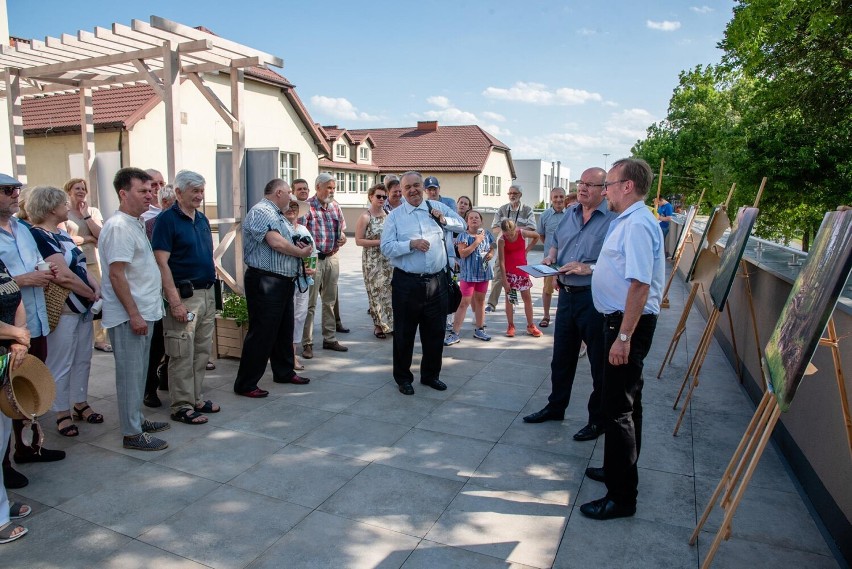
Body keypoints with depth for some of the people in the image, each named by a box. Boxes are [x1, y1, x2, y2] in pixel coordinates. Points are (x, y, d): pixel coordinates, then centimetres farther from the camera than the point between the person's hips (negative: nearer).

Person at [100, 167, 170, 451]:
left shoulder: (134, 224, 14)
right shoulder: (119, 227, -16)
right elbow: (116, 274, -21)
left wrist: (143, 313, 18)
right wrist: (134, 314, -22)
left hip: (142, 312, 10)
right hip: (129, 315, -10)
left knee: (138, 371, 17)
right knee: (130, 373, -1)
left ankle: (136, 419, 30)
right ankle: (132, 433, 8)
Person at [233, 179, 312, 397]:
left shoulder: (278, 215, 19)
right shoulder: (260, 212, -12)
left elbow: (289, 243, 24)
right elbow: (276, 242, -23)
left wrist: (300, 245, 2)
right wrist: (301, 252, -9)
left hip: (284, 281, 10)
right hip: (265, 282, -10)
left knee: (284, 330, 18)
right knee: (261, 333, -5)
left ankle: (285, 372, 32)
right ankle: (245, 384, 4)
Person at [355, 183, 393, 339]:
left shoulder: (387, 215, 9)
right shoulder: (365, 217, -7)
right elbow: (358, 240, -10)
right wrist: (378, 242, -18)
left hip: (389, 260, 5)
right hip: (372, 261, -5)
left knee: (388, 291, 7)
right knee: (376, 292, 0)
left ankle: (388, 323, 20)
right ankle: (378, 325, 12)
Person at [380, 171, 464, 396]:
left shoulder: (437, 208, 7)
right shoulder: (394, 216, -1)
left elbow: (461, 225, 12)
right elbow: (386, 248, -8)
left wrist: (444, 220, -7)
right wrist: (411, 244, -21)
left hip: (437, 281, 3)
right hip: (407, 283, -3)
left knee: (435, 332, 14)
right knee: (404, 333, 9)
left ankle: (430, 375, 33)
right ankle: (403, 377, 27)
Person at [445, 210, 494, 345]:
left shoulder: (486, 234, 7)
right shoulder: (464, 235, -8)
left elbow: (492, 248, 19)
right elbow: (462, 253, -19)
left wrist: (491, 254, -3)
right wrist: (476, 242, -20)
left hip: (483, 272, 5)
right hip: (468, 274, -5)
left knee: (480, 300, 15)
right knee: (464, 302, -7)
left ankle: (479, 329, 29)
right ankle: (454, 333, -4)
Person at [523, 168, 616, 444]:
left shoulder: (613, 219, -14)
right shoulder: (570, 213, 11)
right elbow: (556, 240, 24)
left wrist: (588, 268, -26)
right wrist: (551, 256, 4)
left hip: (595, 299, -7)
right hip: (567, 294, 8)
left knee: (600, 364, 7)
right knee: (561, 357, 20)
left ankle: (598, 419, 23)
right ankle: (555, 407, 37)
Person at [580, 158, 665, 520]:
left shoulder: (637, 224, -20)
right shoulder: (625, 220, 12)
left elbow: (639, 285, -26)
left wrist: (624, 337, -27)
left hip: (629, 324, -11)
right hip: (620, 319, 11)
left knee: (618, 409, -3)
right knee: (626, 402, 21)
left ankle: (622, 497, 9)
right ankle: (620, 469, 39)